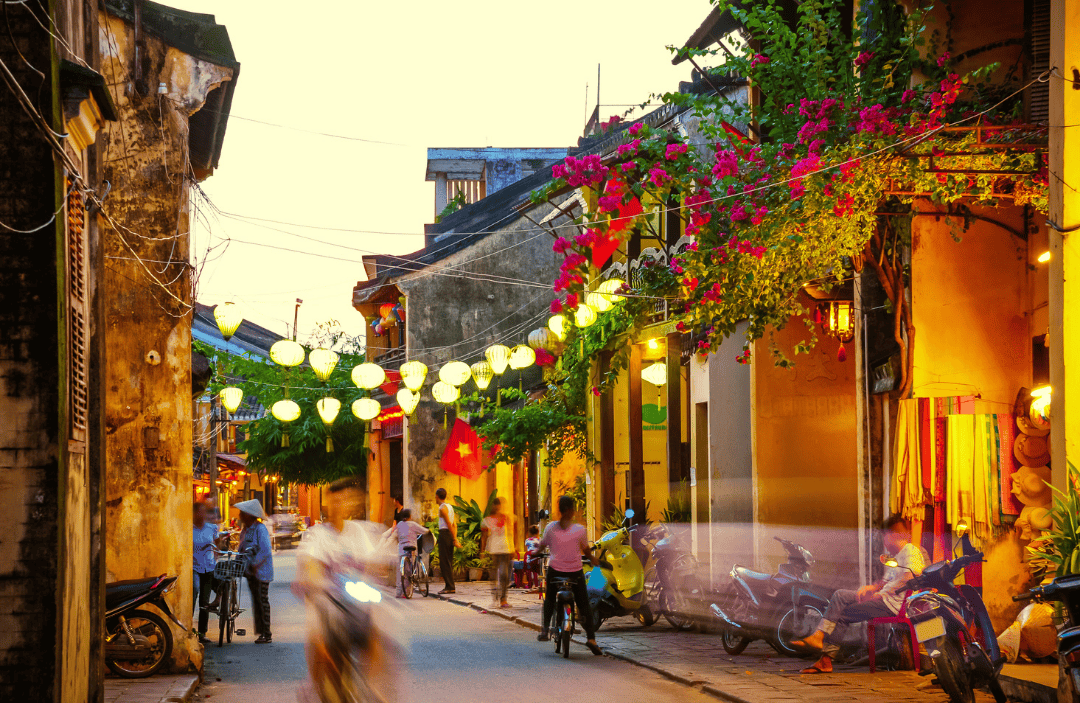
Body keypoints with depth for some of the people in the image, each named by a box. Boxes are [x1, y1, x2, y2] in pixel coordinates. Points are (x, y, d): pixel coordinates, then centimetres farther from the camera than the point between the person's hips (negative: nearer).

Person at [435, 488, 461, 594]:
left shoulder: (442, 508, -12)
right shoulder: (450, 507, 16)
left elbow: (449, 525, -17)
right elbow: (454, 524, 17)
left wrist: (455, 540, -17)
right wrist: (455, 538, 15)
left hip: (444, 534, -9)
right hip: (450, 534, 9)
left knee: (444, 562, -8)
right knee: (448, 562, 11)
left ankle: (450, 587, -10)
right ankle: (450, 586, 13)